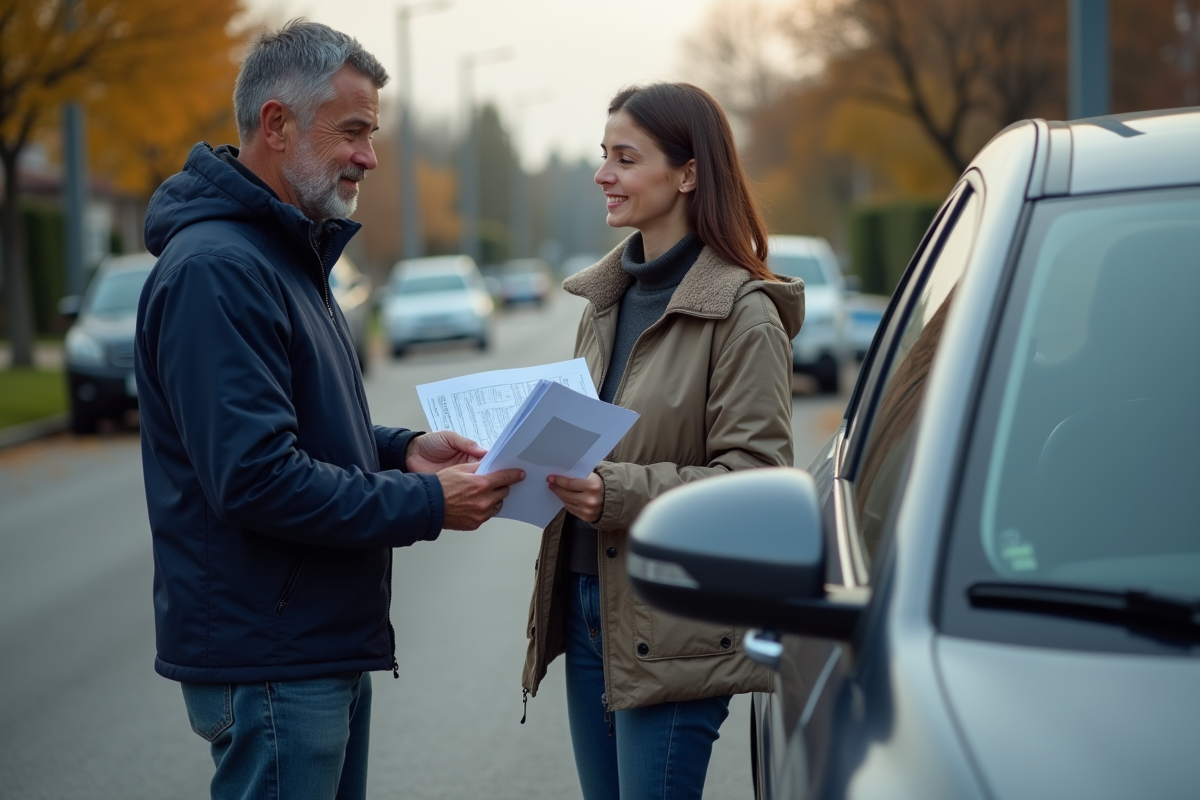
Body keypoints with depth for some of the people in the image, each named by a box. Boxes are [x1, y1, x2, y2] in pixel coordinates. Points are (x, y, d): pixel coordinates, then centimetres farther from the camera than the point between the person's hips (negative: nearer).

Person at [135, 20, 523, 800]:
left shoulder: (288, 253, 15)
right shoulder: (216, 270, -20)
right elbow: (255, 478, -25)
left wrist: (400, 448, 5)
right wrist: (425, 503, -18)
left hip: (326, 642, 10)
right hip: (267, 663, -10)